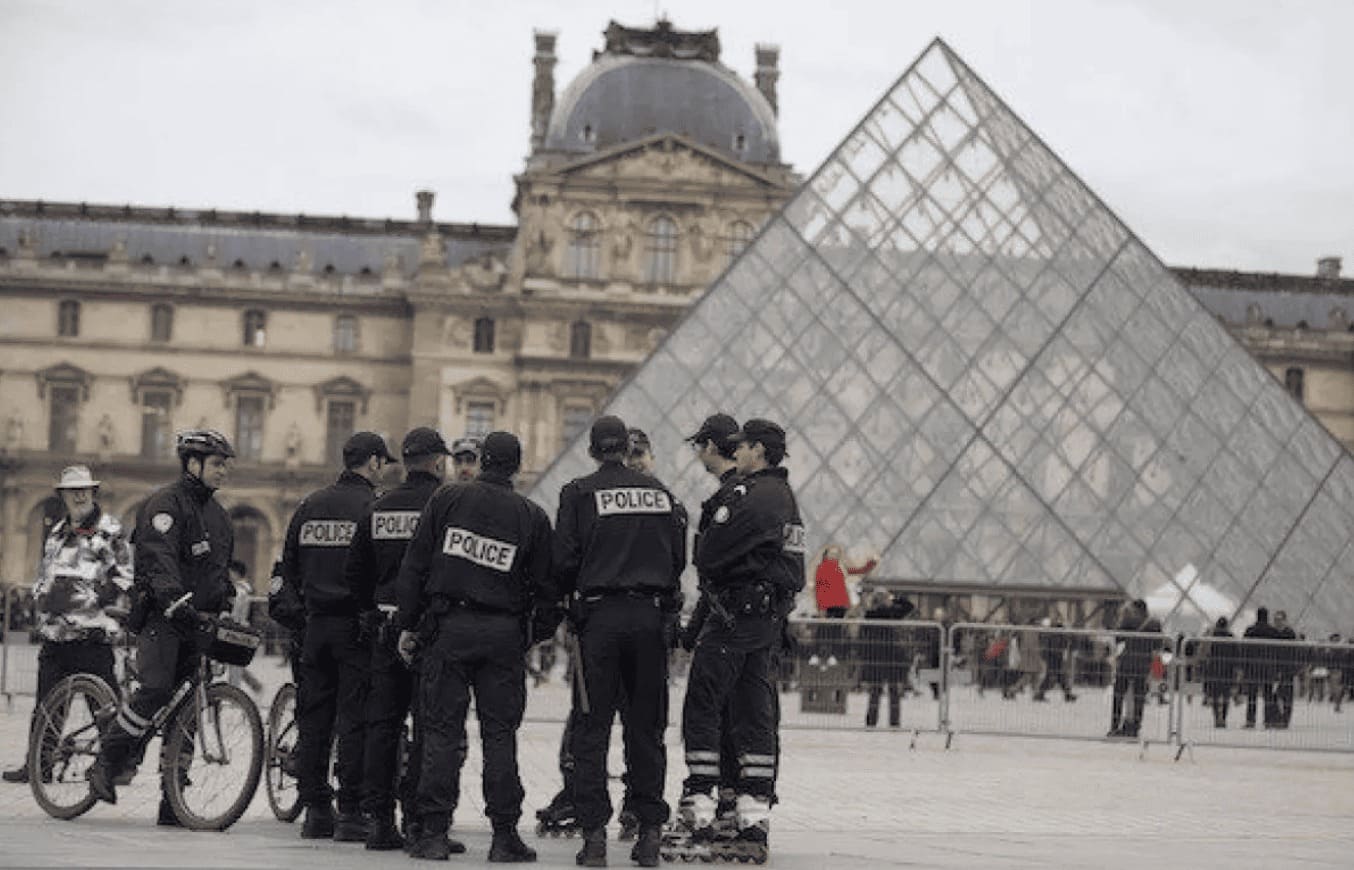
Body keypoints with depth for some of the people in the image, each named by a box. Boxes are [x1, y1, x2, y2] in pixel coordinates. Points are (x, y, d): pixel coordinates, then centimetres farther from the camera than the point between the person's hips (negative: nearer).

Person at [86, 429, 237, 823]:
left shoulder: (217, 513, 20)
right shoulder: (166, 503, -7)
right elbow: (160, 559, -22)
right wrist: (175, 600, -36)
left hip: (197, 618, 8)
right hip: (161, 614, -7)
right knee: (156, 688, -24)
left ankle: (173, 803, 3)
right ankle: (107, 762, -6)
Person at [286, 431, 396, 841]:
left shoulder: (310, 505, 9)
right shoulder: (373, 507, -9)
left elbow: (288, 568, 13)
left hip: (316, 623, 5)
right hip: (358, 623, -5)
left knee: (313, 719, 9)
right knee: (355, 719, -3)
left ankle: (316, 810, 11)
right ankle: (351, 814, -4)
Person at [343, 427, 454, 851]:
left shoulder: (378, 509, 9)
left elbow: (353, 571, 12)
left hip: (385, 628, 5)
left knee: (381, 724, 10)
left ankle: (378, 819, 10)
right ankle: (418, 820, -6)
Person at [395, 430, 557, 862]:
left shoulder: (446, 500, 2)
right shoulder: (532, 516, 3)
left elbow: (414, 566, 1)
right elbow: (546, 587, 6)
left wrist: (407, 624, 6)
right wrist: (539, 633, 17)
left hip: (448, 629, 0)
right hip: (503, 634, 0)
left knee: (441, 730, 3)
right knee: (500, 734, 4)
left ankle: (433, 831, 2)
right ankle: (504, 835, 3)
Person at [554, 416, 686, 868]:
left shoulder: (580, 493, -3)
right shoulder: (660, 493, 8)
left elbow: (564, 560, -6)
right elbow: (678, 558, 10)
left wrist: (571, 594, 13)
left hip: (600, 615, -3)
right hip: (650, 615, 3)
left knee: (593, 727, 2)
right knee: (646, 726, 8)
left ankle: (594, 832, -4)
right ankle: (649, 832, 7)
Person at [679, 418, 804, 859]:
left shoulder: (751, 495, -15)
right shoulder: (785, 496, 15)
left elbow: (708, 554, -13)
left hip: (738, 612, -9)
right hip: (772, 616, 9)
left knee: (702, 704, -4)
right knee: (755, 710, 9)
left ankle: (698, 803, -6)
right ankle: (755, 809, 8)